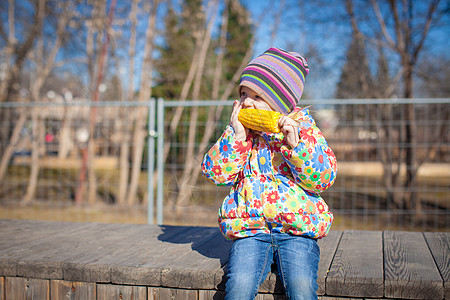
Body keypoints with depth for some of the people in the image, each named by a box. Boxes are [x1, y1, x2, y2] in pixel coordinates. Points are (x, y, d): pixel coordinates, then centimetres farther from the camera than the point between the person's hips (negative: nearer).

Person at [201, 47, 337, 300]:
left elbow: (324, 177, -3)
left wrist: (295, 144, -16)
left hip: (297, 230, -1)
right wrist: (236, 136, -8)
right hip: (249, 230, 1)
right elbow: (215, 173, 2)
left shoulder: (303, 127, 5)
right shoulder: (239, 132, 11)